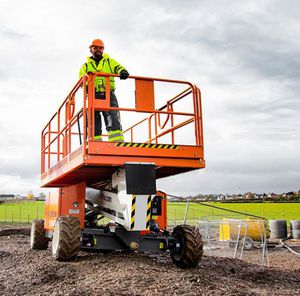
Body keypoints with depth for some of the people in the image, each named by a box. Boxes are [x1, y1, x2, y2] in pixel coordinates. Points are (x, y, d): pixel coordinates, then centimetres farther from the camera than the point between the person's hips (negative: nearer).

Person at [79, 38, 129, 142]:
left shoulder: (110, 61, 21)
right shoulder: (85, 66, 21)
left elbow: (118, 67, 1)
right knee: (94, 125, -1)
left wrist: (123, 71, -24)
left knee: (113, 121, -15)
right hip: (93, 96, 1)